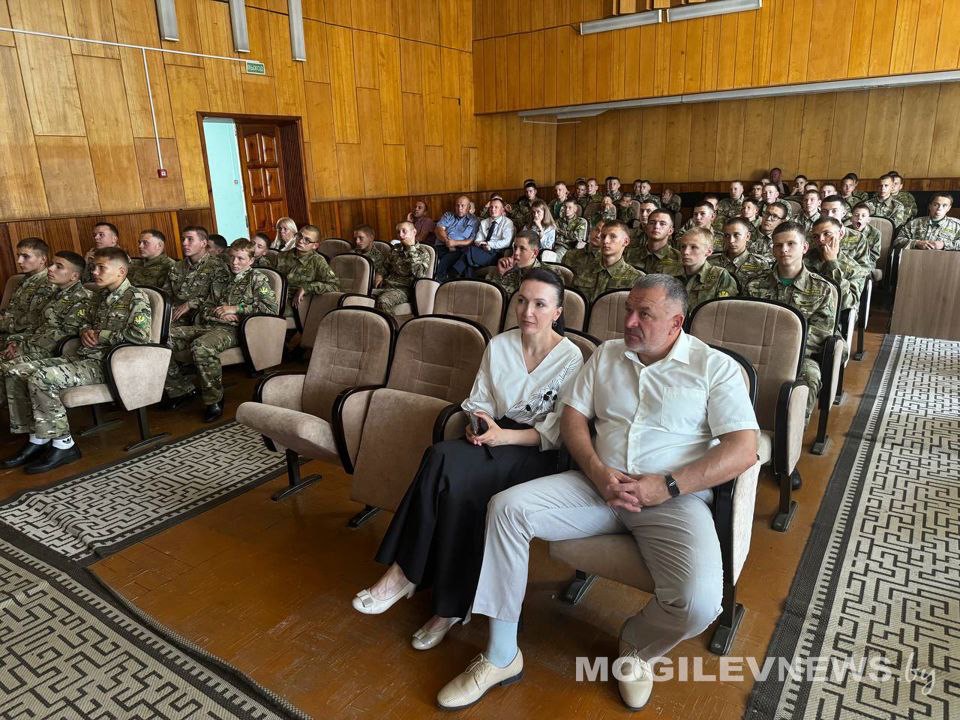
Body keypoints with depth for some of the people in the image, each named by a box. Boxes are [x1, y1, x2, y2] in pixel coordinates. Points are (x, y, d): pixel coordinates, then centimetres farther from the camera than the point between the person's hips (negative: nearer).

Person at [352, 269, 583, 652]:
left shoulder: (571, 358, -5)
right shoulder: (498, 345, 9)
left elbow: (557, 432, -9)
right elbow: (479, 401, 11)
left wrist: (503, 435, -22)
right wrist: (477, 425, -12)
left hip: (537, 453, -5)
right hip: (494, 438, 5)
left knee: (447, 465, -31)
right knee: (443, 458, -29)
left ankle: (406, 572, -15)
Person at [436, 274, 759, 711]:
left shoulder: (715, 367, 0)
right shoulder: (607, 354, 13)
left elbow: (743, 449, -8)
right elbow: (573, 416, 10)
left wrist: (667, 486, -17)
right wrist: (597, 470, -10)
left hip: (676, 496, -3)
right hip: (598, 484, 3)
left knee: (698, 604, -29)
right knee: (506, 507, -17)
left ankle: (636, 647, 10)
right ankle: (501, 657, -5)